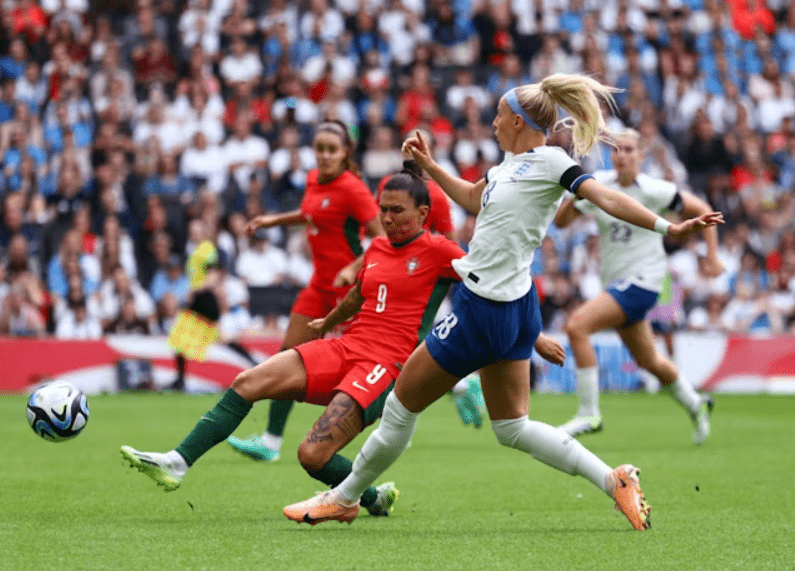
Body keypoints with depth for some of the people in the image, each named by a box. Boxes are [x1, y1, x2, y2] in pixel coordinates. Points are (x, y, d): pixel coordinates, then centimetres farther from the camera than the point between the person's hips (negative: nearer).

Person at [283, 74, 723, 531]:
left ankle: (344, 499, 18)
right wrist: (429, 165, 31)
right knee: (513, 427, 13)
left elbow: (607, 198, -21)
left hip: (484, 309, -10)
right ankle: (615, 480, 7)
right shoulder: (513, 162, 13)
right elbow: (473, 199, 31)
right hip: (513, 306, 10)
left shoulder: (549, 162, -14)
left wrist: (670, 228, -30)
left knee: (402, 403, 4)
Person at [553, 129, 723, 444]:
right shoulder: (598, 184, 1)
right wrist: (573, 199, -21)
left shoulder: (652, 191, -12)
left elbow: (702, 210, -3)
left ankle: (589, 414, -17)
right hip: (615, 283, 7)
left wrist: (712, 257, -5)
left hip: (641, 281, -7)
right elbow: (561, 221, 0)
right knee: (648, 361, 19)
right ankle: (695, 404, 44)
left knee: (577, 326, -23)